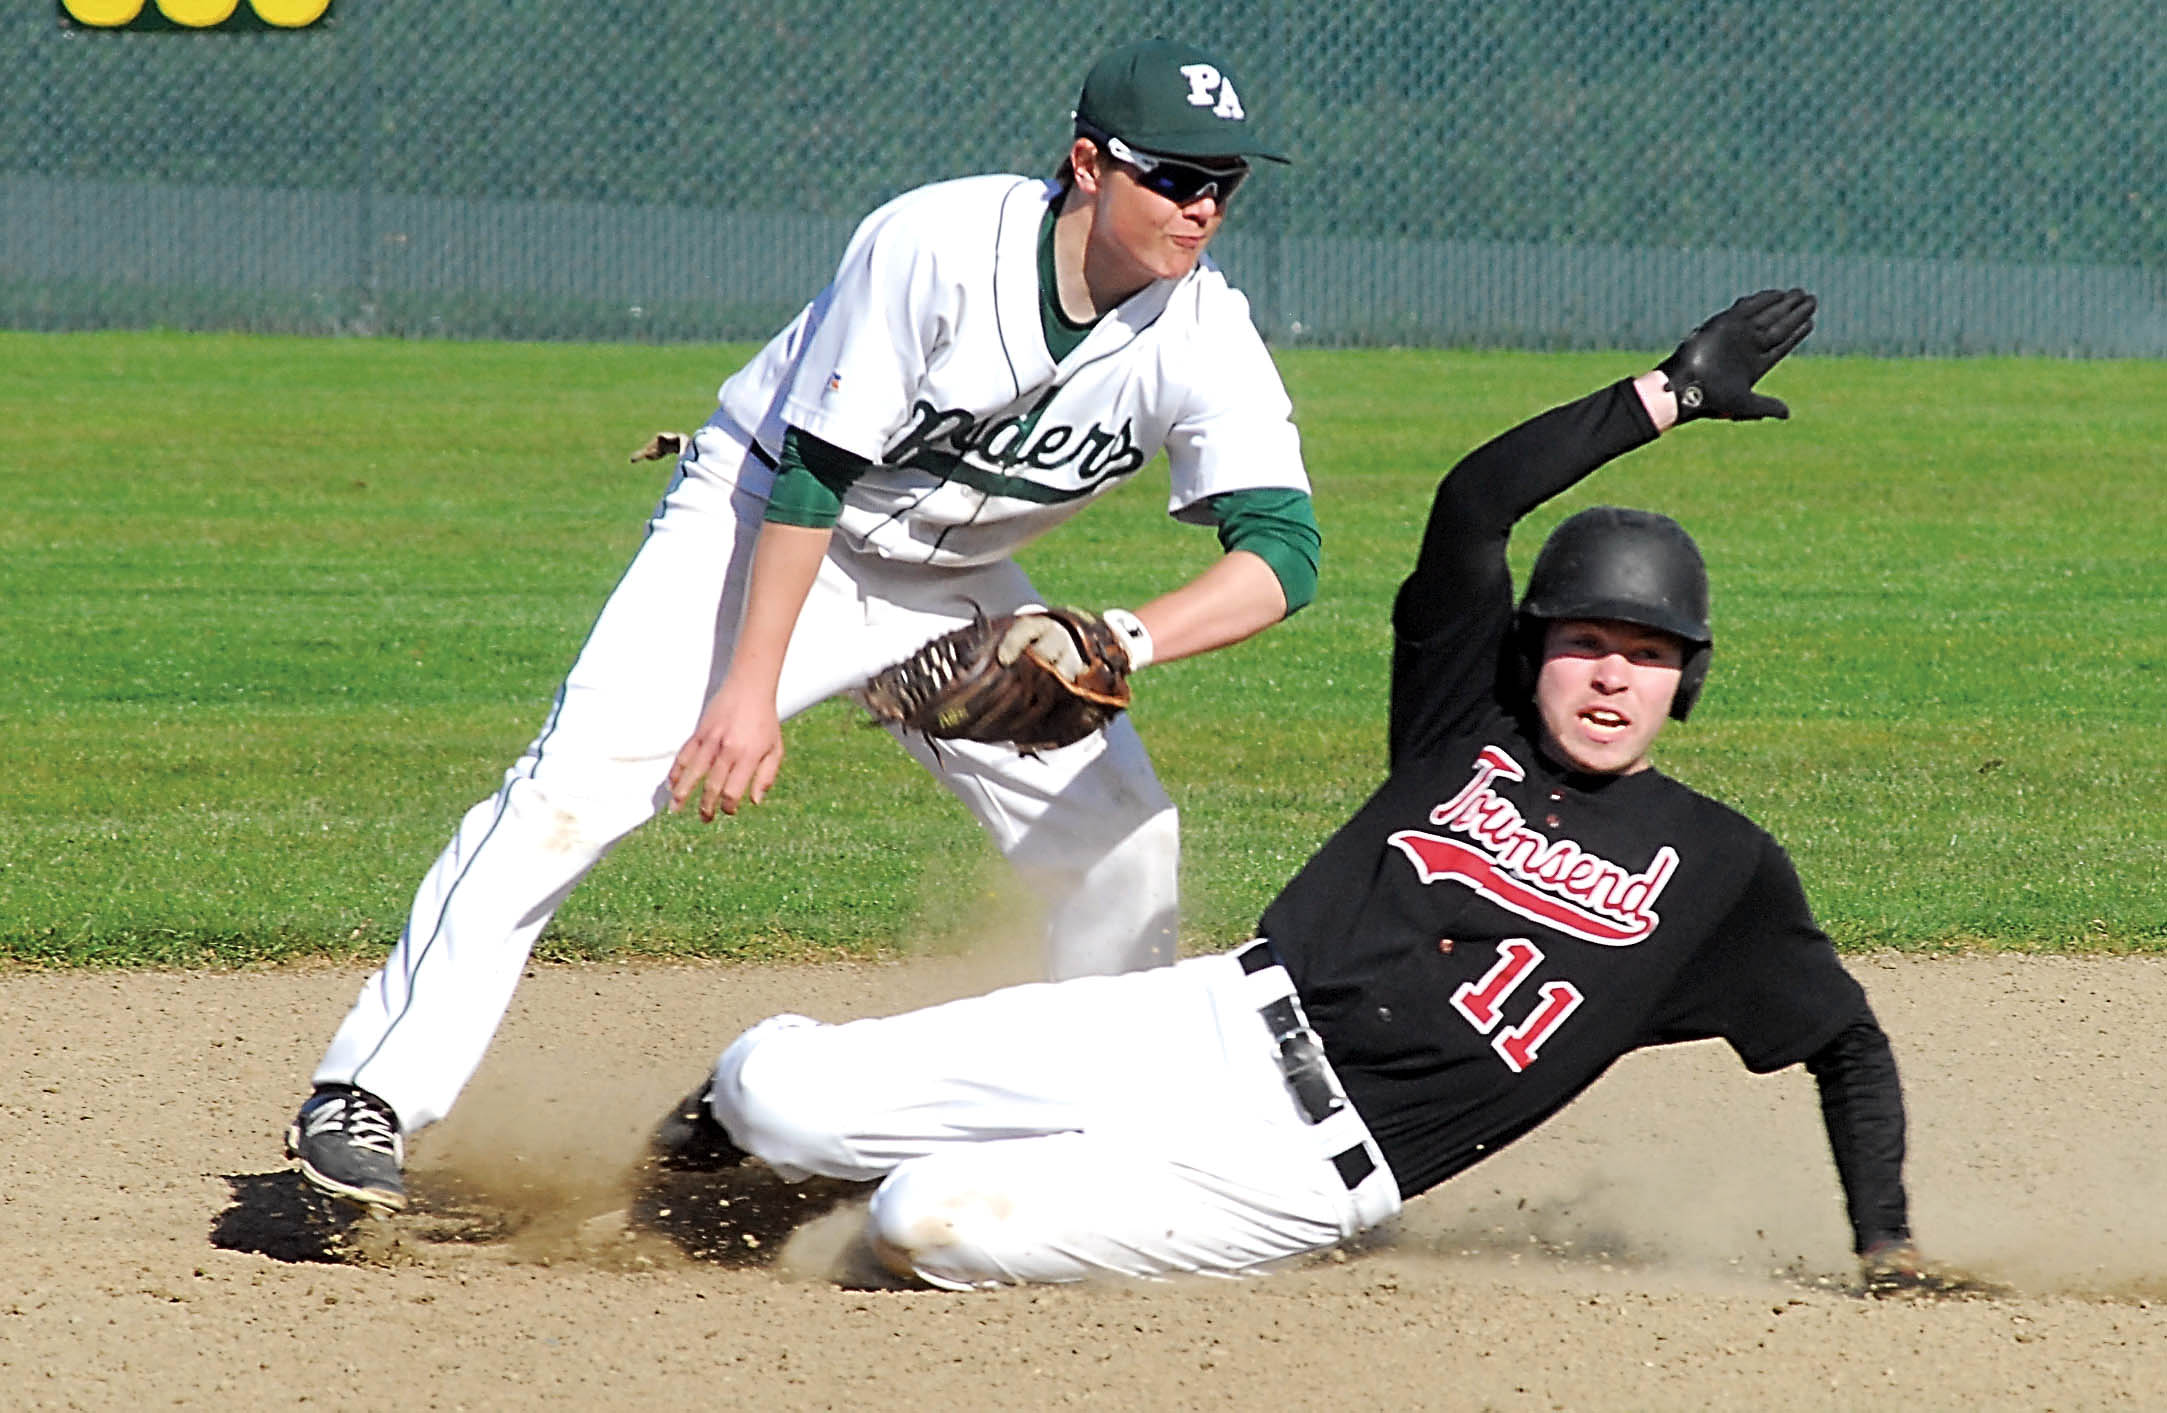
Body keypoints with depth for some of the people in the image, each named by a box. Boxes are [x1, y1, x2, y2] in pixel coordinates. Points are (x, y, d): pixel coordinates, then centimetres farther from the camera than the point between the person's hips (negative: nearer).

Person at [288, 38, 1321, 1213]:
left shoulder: (1203, 340, -18)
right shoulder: (937, 243, -28)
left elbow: (1282, 552, -26)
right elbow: (813, 469, -25)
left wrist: (1123, 640, -44)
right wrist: (752, 685, -29)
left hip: (950, 587, 5)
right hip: (760, 518, -5)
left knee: (1119, 838, -3)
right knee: (579, 782, -20)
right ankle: (369, 1096, -20)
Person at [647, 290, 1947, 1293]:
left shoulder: (1718, 869, 7)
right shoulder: (1473, 724, 12)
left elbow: (1848, 1042, 14)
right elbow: (1473, 506, 2)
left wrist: (1888, 1248, 4)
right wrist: (1670, 396, 0)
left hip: (1300, 1173, -3)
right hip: (1214, 1027, 3)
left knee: (925, 1228, -22)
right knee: (769, 1098, -7)